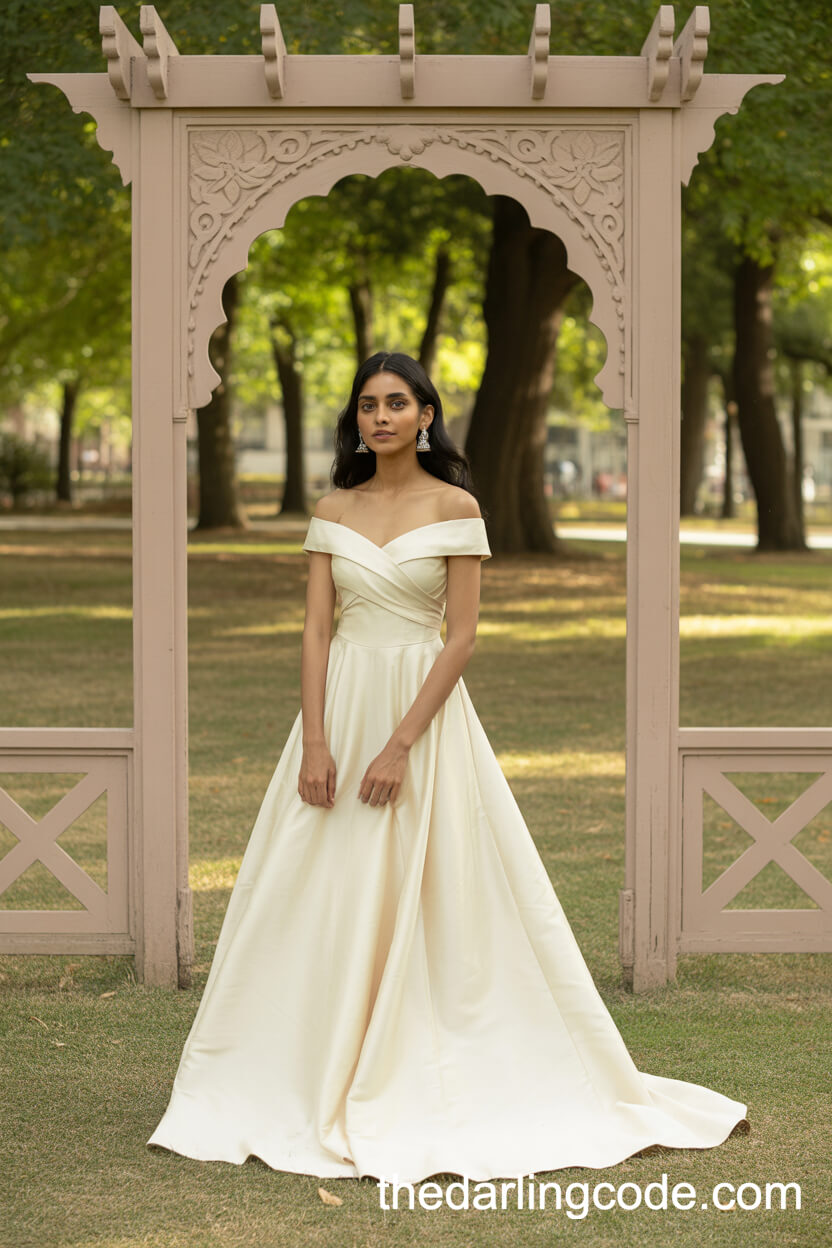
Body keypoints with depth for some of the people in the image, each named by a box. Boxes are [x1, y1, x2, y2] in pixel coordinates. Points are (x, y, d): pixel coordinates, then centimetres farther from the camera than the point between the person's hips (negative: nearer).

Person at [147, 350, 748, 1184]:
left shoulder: (454, 507, -4)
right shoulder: (333, 511, 7)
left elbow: (462, 635, -9)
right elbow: (316, 628, 3)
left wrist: (401, 744, -16)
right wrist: (314, 741, -9)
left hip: (425, 709, -4)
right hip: (341, 705, 4)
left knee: (431, 900, -1)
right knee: (320, 900, 4)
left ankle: (414, 1092, 10)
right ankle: (313, 1080, 14)